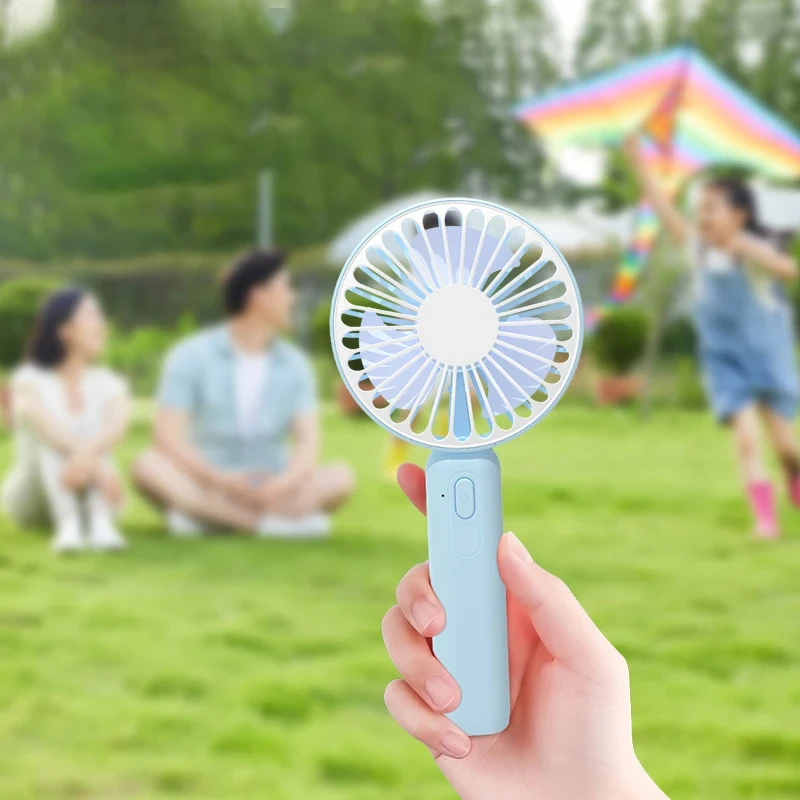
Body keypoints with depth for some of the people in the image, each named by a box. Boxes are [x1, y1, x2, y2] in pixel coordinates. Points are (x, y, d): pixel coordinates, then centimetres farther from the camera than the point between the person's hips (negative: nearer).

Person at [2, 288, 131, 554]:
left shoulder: (108, 384, 1)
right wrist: (100, 463, -48)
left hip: (89, 495, 2)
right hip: (31, 499, -2)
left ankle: (101, 522, -47)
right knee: (46, 434, -28)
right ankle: (68, 524, -50)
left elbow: (117, 424, -23)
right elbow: (42, 423, -30)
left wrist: (88, 453, -47)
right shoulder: (30, 380, -7)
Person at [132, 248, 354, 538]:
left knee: (339, 477, -23)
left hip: (269, 490, 2)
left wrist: (283, 484, -29)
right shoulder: (191, 357, -4)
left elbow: (307, 441, -6)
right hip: (206, 487, -2)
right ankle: (278, 521, -41)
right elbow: (168, 436, -12)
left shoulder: (295, 365, 5)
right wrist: (220, 480, -29)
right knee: (149, 466, -31)